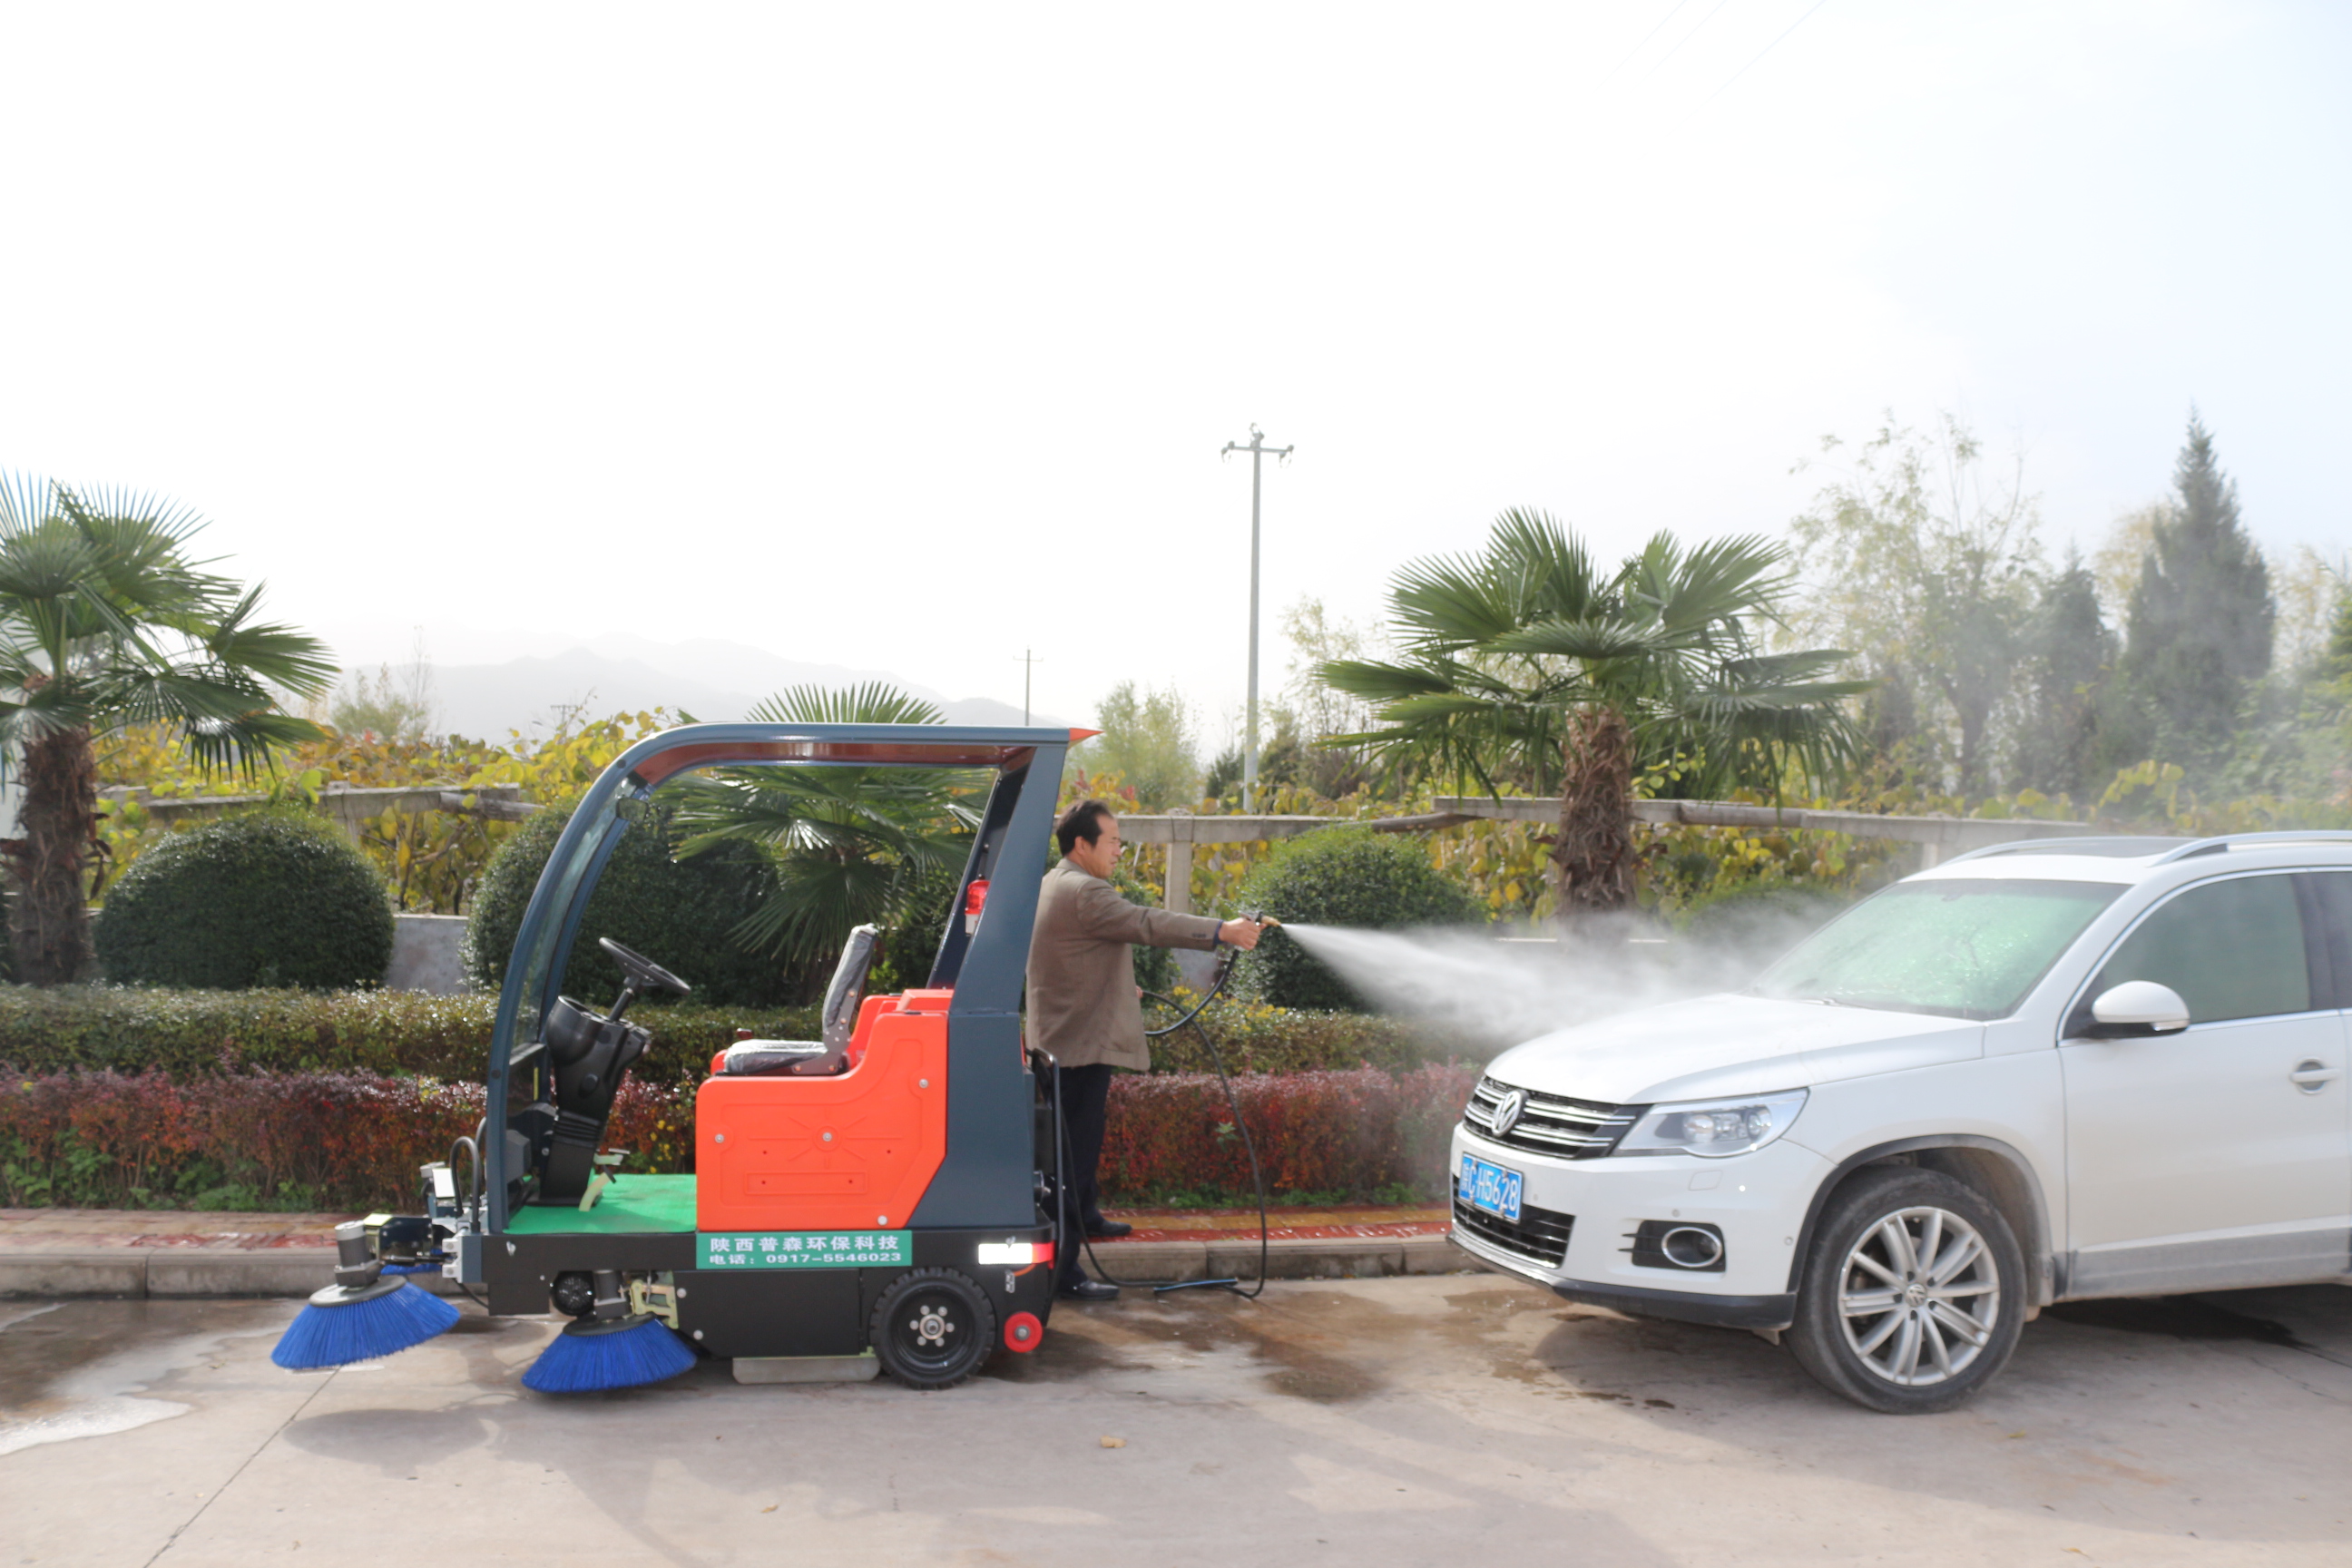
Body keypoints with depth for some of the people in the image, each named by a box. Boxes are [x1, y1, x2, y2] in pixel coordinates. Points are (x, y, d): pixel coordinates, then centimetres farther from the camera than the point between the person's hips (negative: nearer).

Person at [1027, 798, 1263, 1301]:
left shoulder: (1055, 885, 15)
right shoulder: (1084, 892, -20)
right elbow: (1146, 924, -29)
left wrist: (1120, 987, 28)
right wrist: (1221, 931, -30)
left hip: (1064, 1037, 11)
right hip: (1082, 1040, -11)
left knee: (1080, 1141, 27)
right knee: (1077, 1151, -9)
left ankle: (1085, 1216, 45)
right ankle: (1062, 1268, -7)